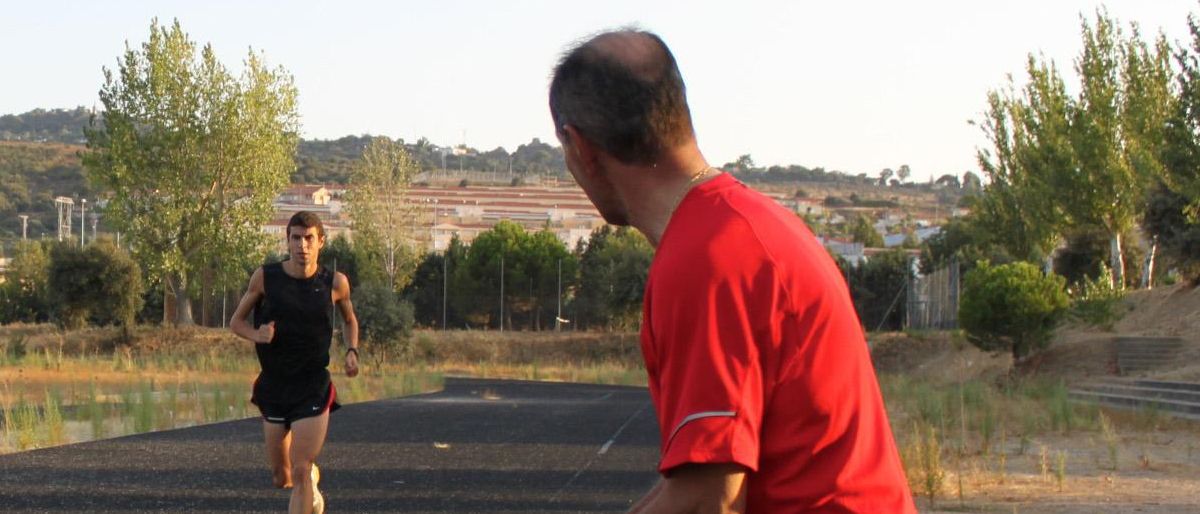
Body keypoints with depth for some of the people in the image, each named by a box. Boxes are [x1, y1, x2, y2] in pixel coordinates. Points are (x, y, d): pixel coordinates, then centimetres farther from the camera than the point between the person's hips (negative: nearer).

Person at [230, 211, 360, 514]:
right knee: (282, 478, 11)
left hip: (313, 389, -2)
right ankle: (313, 486, 47)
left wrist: (352, 352, -1)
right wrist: (256, 335, -16)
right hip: (273, 386, 2)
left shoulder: (335, 283, -4)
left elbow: (350, 320, 17)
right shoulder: (265, 277, -5)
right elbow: (237, 321, 6)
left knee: (300, 473, -12)